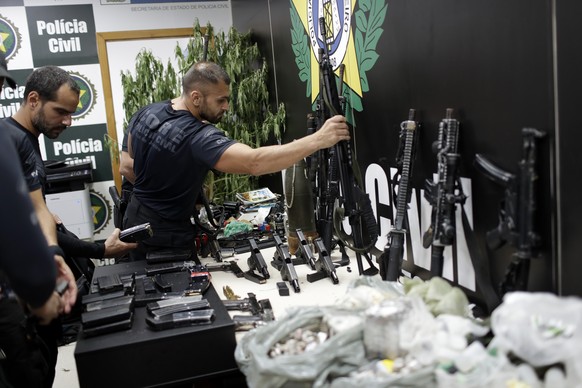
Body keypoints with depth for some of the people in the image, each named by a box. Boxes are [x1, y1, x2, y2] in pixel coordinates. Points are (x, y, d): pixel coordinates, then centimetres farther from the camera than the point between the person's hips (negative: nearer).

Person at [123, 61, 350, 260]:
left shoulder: (145, 112, -6)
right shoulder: (198, 136, -34)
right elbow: (254, 163, -47)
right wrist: (319, 139, -49)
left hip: (136, 220, 8)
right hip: (166, 235, -8)